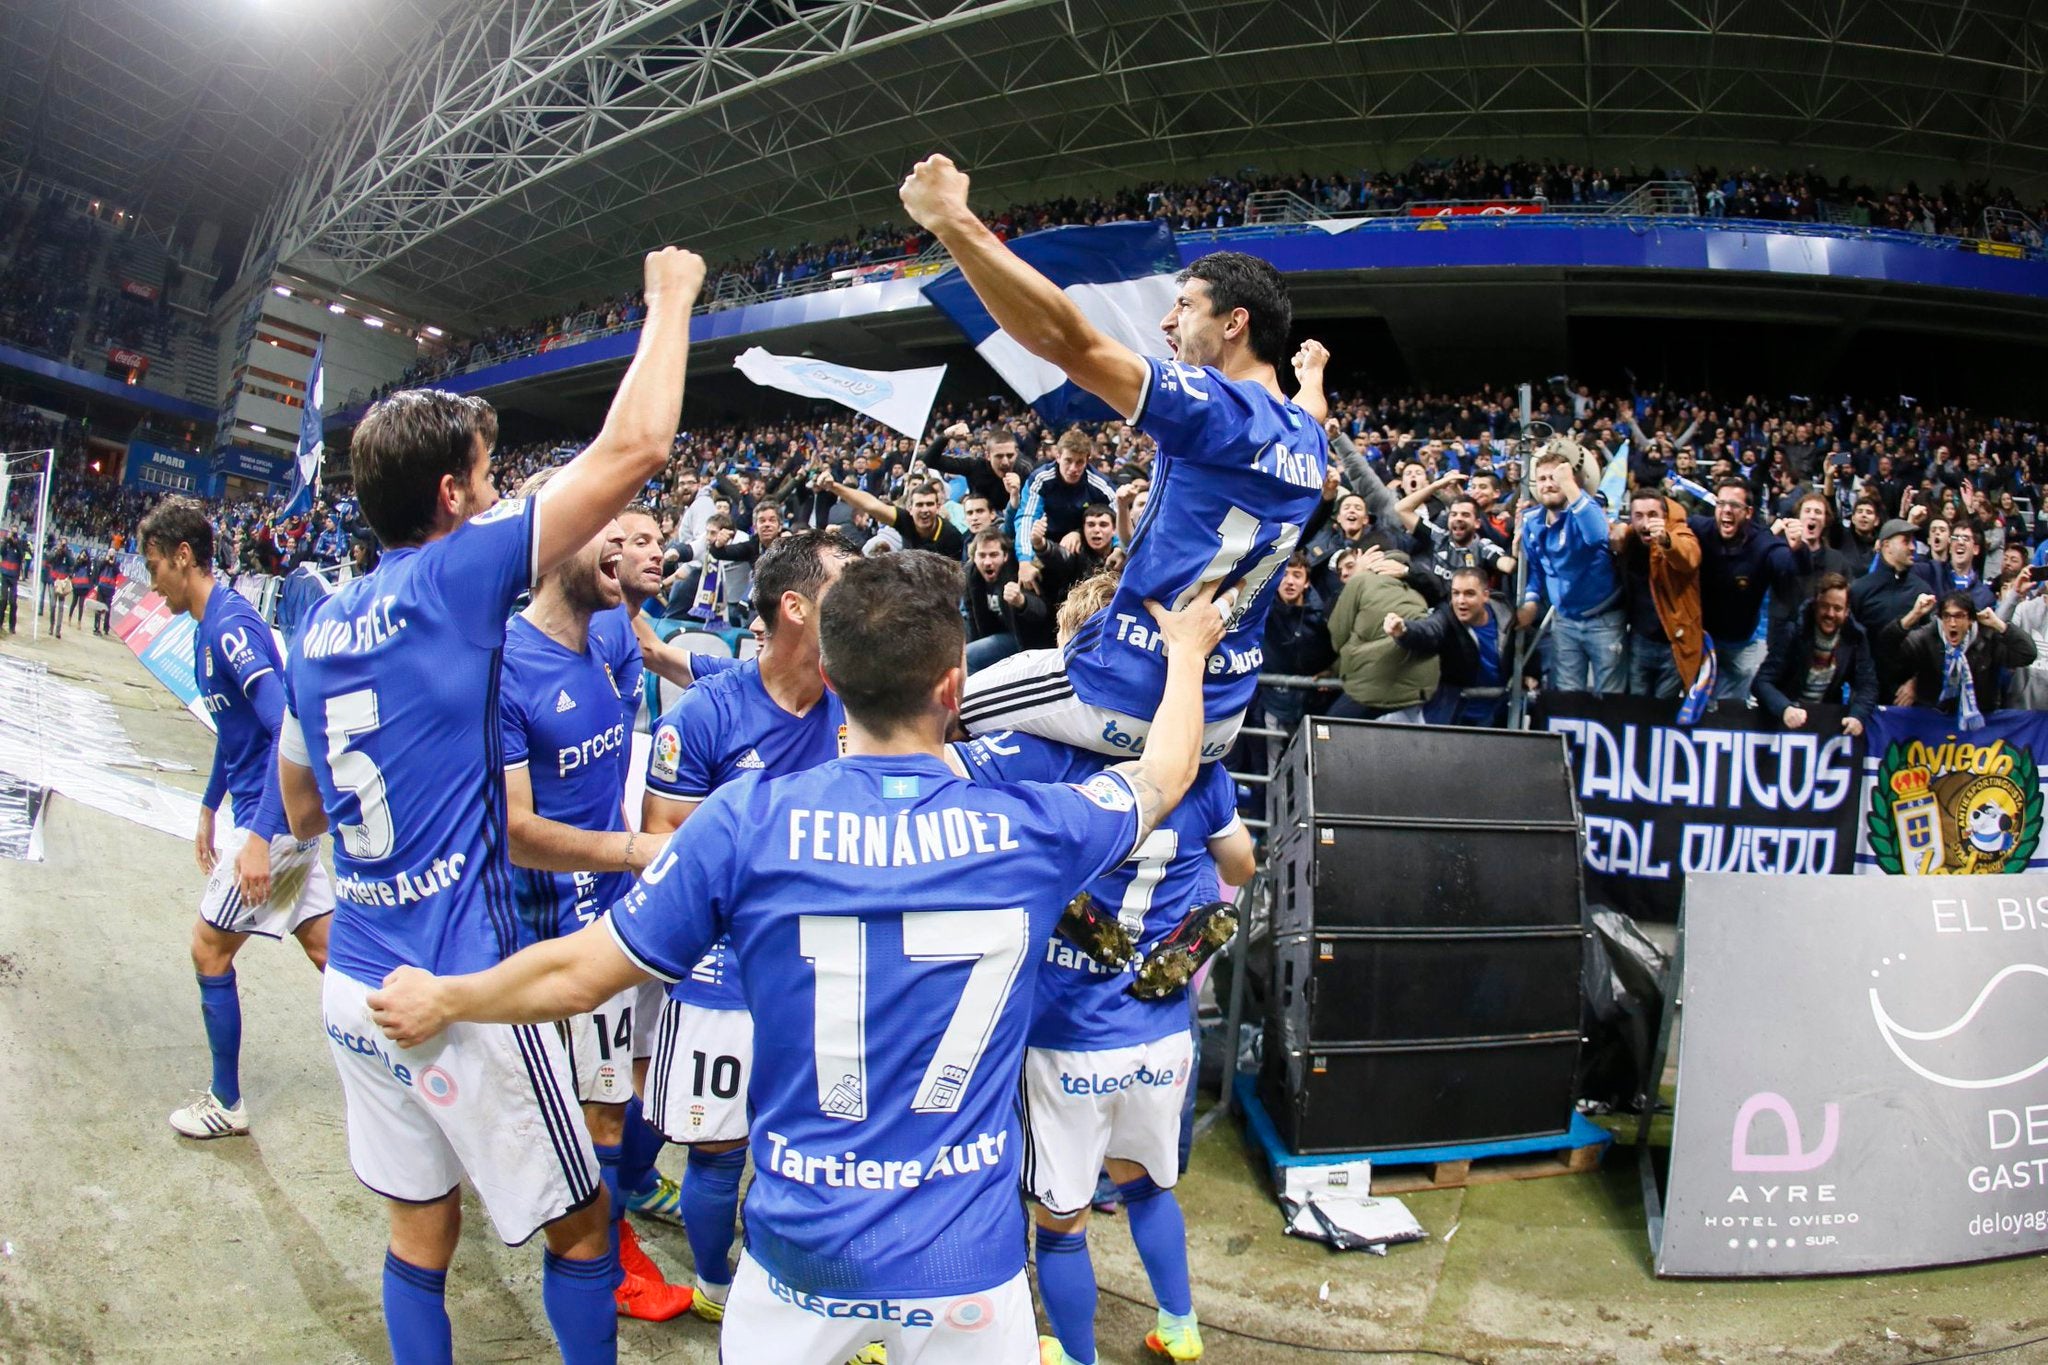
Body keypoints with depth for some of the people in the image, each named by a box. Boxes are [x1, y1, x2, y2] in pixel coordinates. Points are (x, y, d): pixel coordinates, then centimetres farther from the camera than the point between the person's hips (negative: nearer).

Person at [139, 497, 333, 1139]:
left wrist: (259, 836, -29)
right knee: (325, 948, 12)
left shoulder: (232, 624, -19)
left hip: (274, 821, -9)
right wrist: (209, 808, 31)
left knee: (209, 951, 5)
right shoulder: (207, 627, 13)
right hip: (291, 818, 9)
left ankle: (226, 1104, 20)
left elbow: (287, 727, -27)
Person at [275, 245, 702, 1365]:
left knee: (419, 1237, 20)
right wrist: (671, 297, -5)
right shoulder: (455, 576, -14)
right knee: (581, 1228, 11)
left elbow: (302, 814, 18)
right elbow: (634, 447, -17)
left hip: (357, 988, 7)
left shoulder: (316, 627, 7)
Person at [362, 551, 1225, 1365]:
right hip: (966, 1258, 0)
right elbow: (1166, 775, 8)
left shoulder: (746, 821, -16)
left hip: (802, 1250, 0)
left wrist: (440, 1001, 14)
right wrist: (1186, 651, 28)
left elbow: (577, 975, -6)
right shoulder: (1033, 829, -13)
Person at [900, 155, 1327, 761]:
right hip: (1219, 720, 8)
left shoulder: (1217, 408, -18)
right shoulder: (1309, 443, 7)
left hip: (1129, 700, -8)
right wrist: (1313, 373, 58)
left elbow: (1069, 342, -28)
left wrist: (952, 219, -27)